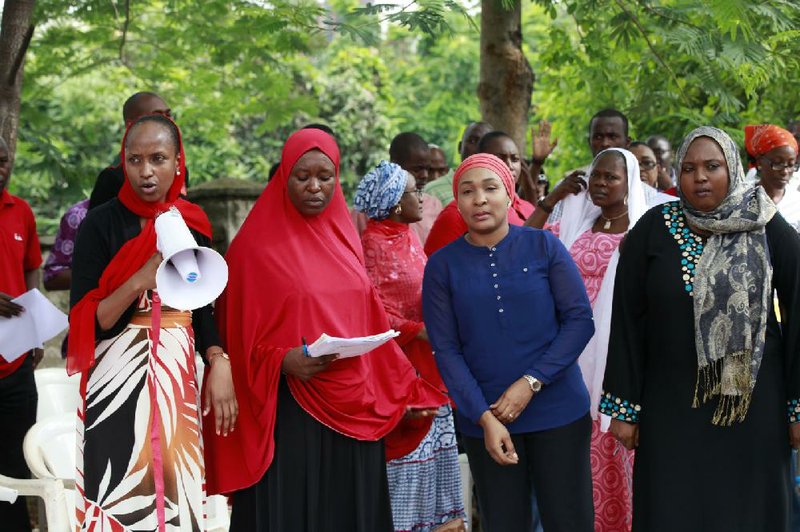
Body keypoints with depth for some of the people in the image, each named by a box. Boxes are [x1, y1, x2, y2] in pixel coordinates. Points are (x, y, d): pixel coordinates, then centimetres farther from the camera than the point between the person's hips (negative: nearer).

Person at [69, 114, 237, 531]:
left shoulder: (193, 224, 6)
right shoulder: (100, 225, -6)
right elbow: (84, 323, -9)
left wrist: (219, 363, -3)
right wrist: (141, 281, -21)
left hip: (178, 378, 4)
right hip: (117, 385, -4)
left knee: (178, 494, 4)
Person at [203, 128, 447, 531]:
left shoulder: (344, 237, 10)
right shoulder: (256, 244, -5)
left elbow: (369, 322, 14)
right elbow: (240, 336, -5)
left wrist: (405, 389, 10)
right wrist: (281, 360, -22)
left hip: (355, 410, 5)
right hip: (289, 414, -5)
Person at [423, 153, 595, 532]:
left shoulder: (543, 245, -1)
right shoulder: (442, 264, 0)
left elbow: (580, 319, -4)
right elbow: (446, 350, -2)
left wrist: (531, 383, -14)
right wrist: (483, 416, -13)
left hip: (559, 411, 0)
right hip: (485, 419, 1)